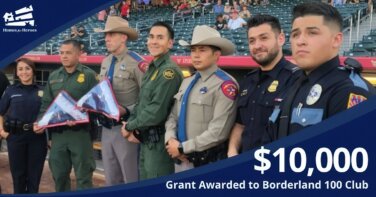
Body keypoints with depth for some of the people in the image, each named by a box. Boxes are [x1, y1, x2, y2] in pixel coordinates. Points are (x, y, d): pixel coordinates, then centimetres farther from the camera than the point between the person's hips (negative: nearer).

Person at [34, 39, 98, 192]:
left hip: (80, 132, -5)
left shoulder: (89, 75, -1)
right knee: (59, 175, 13)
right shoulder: (53, 77, 14)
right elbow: (46, 104, 15)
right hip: (57, 132, 5)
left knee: (83, 175, 2)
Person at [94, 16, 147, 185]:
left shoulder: (136, 63, -15)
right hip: (106, 128, 7)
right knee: (111, 180, 17)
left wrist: (127, 110, -26)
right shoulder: (105, 62, 10)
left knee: (131, 180, 4)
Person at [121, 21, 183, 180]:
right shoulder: (151, 68, 13)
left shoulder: (169, 70, -17)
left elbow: (157, 111, -23)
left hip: (158, 142, -9)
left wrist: (130, 126, -10)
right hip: (144, 139, 9)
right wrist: (131, 127, -2)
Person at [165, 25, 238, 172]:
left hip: (207, 163, -6)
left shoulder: (225, 85, -14)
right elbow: (173, 116, 12)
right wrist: (170, 140, -8)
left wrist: (182, 147, -14)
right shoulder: (186, 82, 10)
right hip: (181, 160, 7)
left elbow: (219, 131, -20)